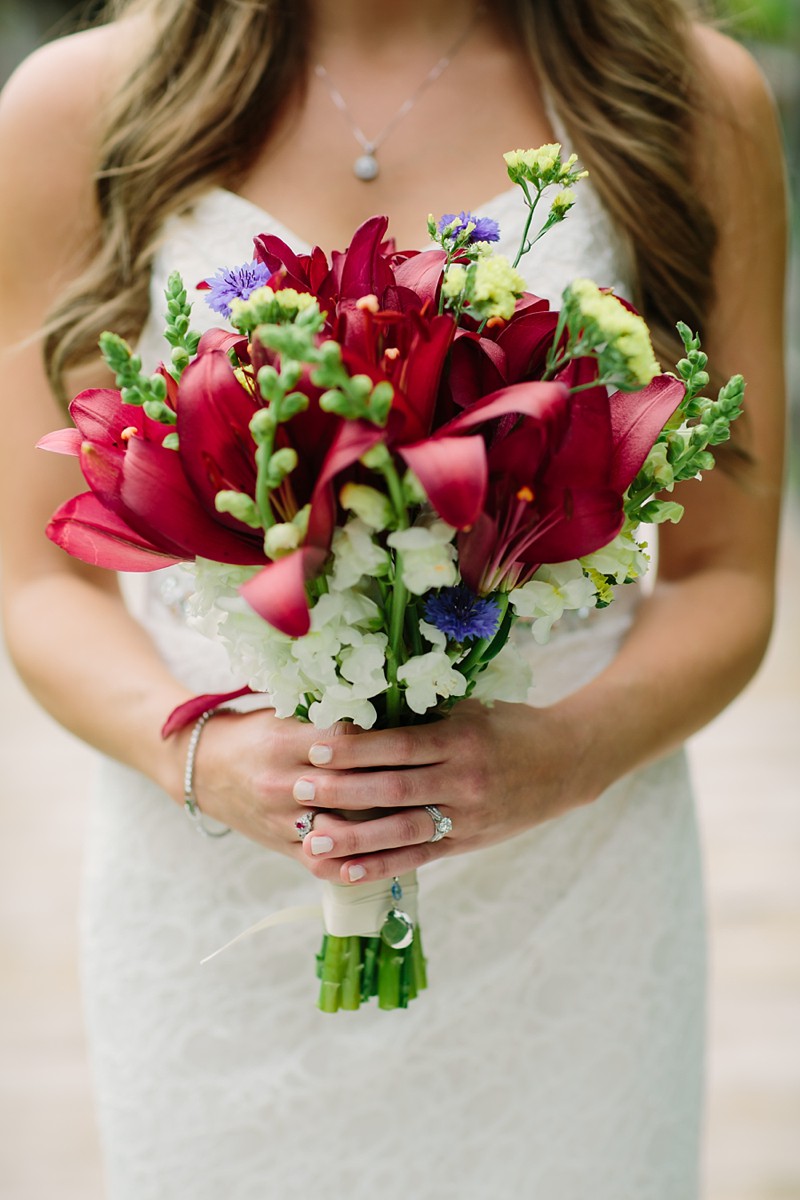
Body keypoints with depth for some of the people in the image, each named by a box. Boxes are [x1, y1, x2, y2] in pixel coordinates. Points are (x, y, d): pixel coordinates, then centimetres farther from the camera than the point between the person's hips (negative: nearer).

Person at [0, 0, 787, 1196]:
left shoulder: (698, 100, -3)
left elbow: (726, 578, 0)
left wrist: (569, 752, -19)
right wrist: (195, 752, -19)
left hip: (571, 898, 0)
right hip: (210, 912, 1)